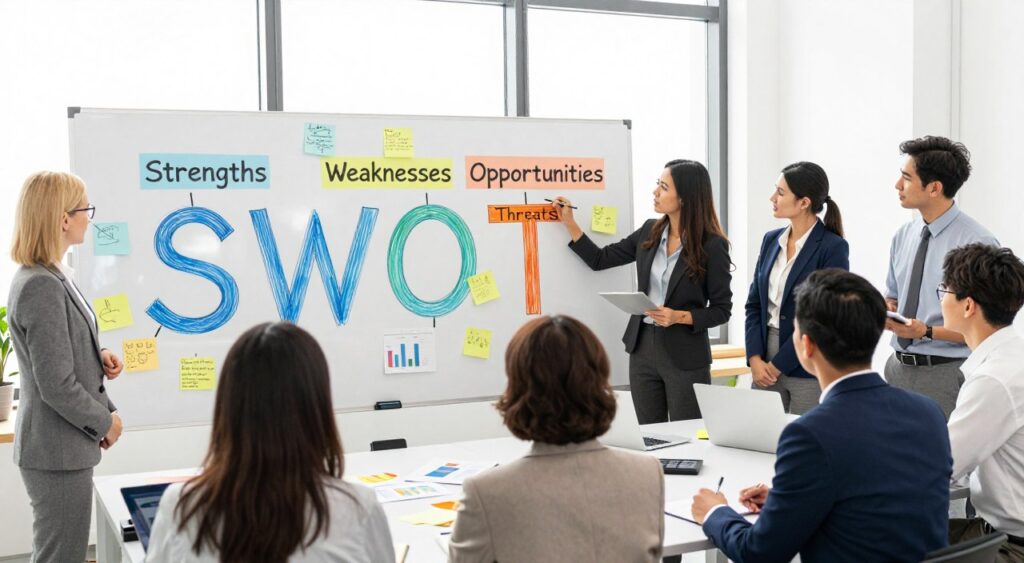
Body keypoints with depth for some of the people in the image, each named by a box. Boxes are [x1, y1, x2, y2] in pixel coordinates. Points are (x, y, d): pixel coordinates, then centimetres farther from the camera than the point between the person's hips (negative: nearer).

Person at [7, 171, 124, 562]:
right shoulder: (41, 287, -24)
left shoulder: (52, 276, 7)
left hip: (64, 445, 10)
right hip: (58, 452, -10)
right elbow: (57, 387, -24)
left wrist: (97, 356, 3)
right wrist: (105, 422, -10)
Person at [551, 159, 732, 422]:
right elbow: (600, 259, 12)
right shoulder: (649, 231, 4)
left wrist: (680, 317, -22)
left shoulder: (713, 245, -12)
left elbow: (721, 310, -8)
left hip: (685, 356, -5)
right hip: (643, 347, 5)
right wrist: (569, 223, 7)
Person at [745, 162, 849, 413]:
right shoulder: (771, 240, 9)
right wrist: (755, 358, -3)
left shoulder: (833, 248, -10)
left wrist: (778, 364, -12)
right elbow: (754, 303, 9)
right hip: (764, 365, 6)